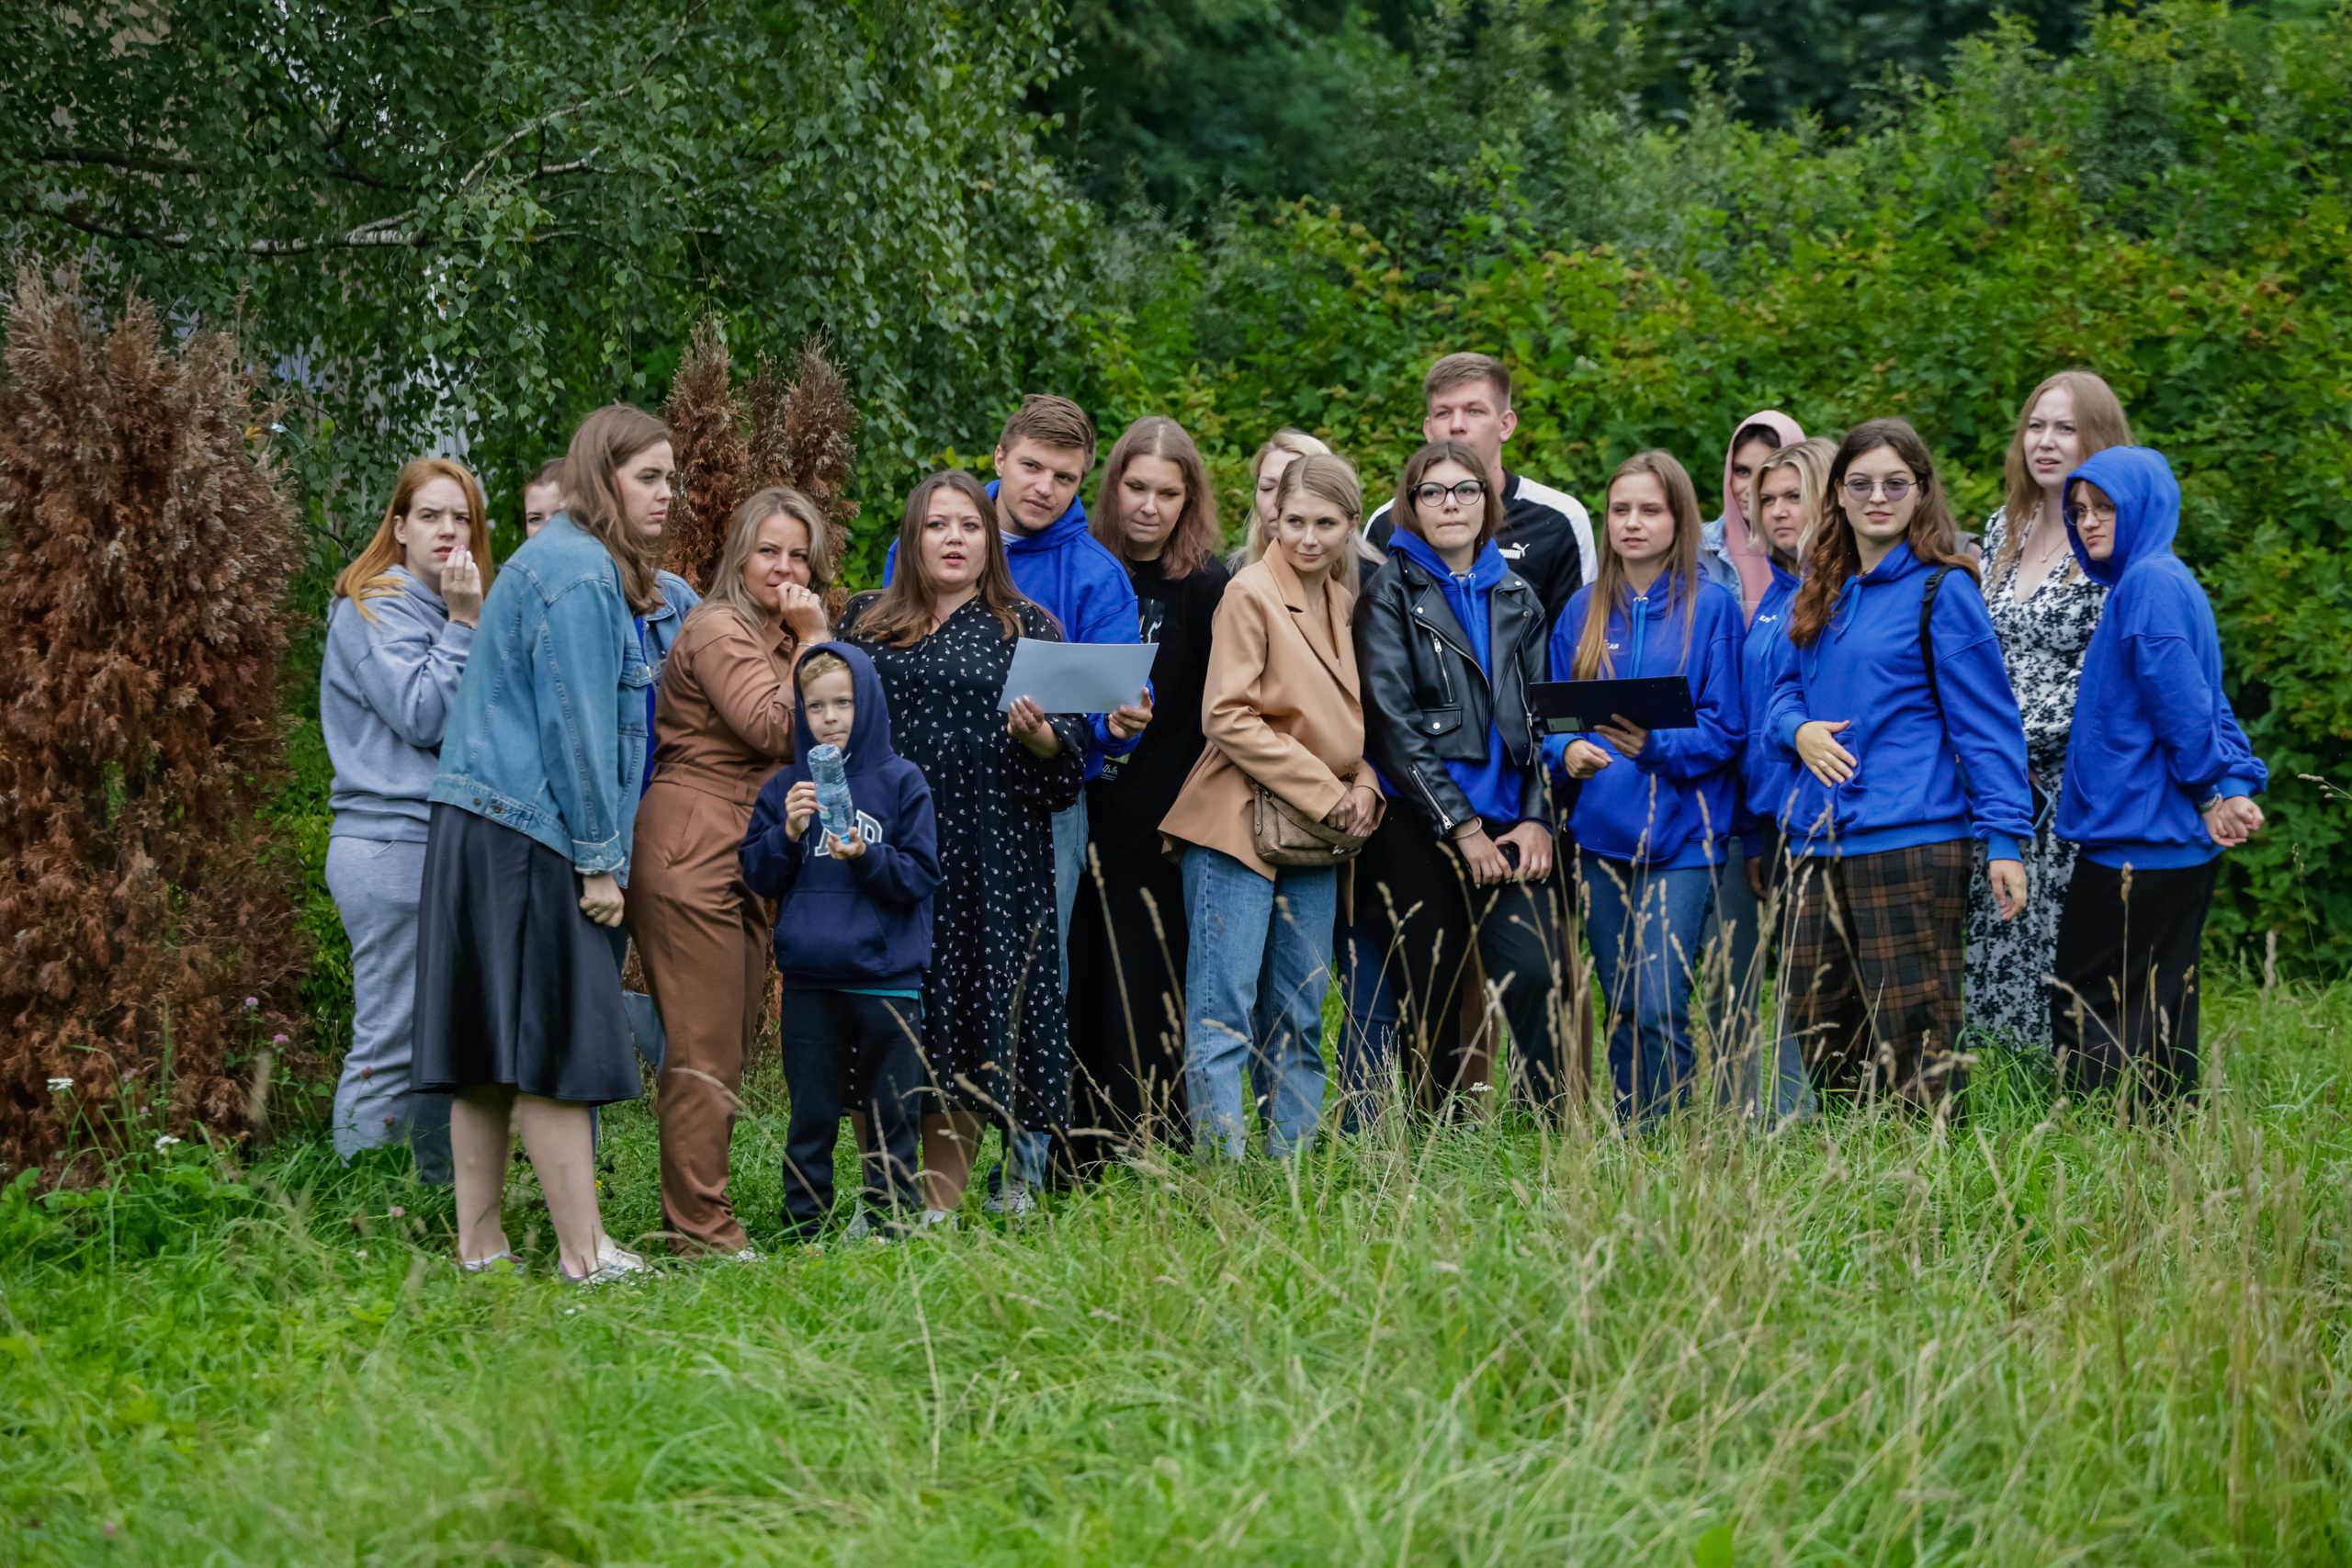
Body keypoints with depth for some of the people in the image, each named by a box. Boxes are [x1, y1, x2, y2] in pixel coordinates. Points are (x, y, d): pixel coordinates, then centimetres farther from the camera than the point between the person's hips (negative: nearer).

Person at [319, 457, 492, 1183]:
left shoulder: (446, 610, 19)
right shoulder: (375, 610, -6)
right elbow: (421, 717, -17)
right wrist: (463, 623, -15)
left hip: (450, 849, 9)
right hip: (391, 847, -9)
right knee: (389, 1044, -9)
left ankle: (442, 1199, 17)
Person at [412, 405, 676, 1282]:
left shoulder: (577, 566, 21)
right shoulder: (579, 575, -12)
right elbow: (576, 725, -15)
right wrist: (599, 859, -13)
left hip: (482, 831, 10)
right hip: (528, 837, -10)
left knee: (493, 1048, 9)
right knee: (552, 1044, -9)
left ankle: (479, 1247, 11)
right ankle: (584, 1257, -8)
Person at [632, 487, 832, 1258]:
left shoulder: (780, 640, 22)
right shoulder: (719, 631, -8)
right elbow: (779, 732, -17)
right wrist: (810, 644, -10)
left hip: (748, 859, 10)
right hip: (691, 850, -10)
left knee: (728, 1049, 9)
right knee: (703, 1050, -9)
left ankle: (699, 1216, 13)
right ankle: (701, 1226, -8)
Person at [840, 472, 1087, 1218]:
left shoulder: (1028, 629, 10)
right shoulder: (864, 622, 14)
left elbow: (1073, 744, 5)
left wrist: (1037, 735, -14)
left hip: (989, 858, -1)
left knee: (968, 1018, -3)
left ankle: (939, 1206, 3)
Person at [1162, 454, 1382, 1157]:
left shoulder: (1345, 601, 14)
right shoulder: (1250, 592, -7)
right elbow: (1228, 717, -12)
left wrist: (1363, 787, 1)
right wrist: (1323, 790, -13)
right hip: (1240, 826, -7)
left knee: (1299, 1019, 10)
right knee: (1223, 1012, -7)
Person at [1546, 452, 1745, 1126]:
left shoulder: (1710, 606, -1)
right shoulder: (1584, 611, 12)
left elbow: (1725, 727, -5)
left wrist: (1656, 745, -22)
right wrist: (1569, 750, -10)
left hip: (1679, 834, -4)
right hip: (1601, 829, 4)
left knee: (1660, 1009, -13)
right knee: (1621, 1009, 8)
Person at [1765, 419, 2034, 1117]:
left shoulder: (1941, 590, -4)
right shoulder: (1819, 591, 16)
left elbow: (1986, 722, -6)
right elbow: (1782, 687, 22)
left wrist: (2004, 838, -12)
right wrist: (1798, 729, -3)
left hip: (1911, 842, -7)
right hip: (1819, 842, 7)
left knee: (1914, 1032, -8)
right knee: (1817, 1030, 10)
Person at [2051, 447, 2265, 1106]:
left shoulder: (2150, 583, -14)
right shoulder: (2155, 582, 17)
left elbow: (2182, 703, -19)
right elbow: (2209, 705, 17)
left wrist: (2216, 790, -8)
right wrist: (2237, 783, 5)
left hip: (2139, 839, -10)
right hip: (2173, 845, 10)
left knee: (2085, 1009, -6)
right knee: (2159, 1015, 12)